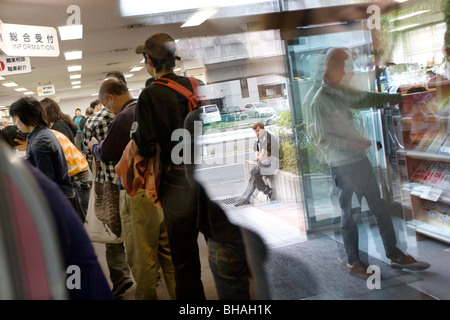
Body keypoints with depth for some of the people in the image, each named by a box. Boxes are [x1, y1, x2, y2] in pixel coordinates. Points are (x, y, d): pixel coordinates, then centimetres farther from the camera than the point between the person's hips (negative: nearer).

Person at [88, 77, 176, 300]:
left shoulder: (123, 118, -15)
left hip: (138, 192, -7)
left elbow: (105, 154, -7)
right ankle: (176, 292, 25)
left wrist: (94, 145, 15)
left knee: (141, 254, 7)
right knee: (167, 250, 16)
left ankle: (146, 295, 19)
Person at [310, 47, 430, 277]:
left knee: (379, 206, 12)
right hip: (342, 165, -7)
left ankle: (394, 254, 24)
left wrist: (393, 97, 15)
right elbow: (323, 139, -15)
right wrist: (354, 143, -22)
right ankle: (353, 262, 19)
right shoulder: (319, 101, -14)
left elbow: (365, 98, 24)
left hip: (359, 159, 8)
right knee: (350, 213, 4)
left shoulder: (343, 92, 8)